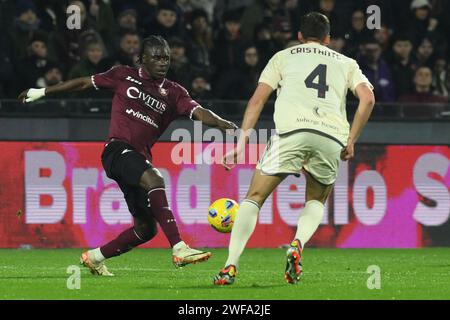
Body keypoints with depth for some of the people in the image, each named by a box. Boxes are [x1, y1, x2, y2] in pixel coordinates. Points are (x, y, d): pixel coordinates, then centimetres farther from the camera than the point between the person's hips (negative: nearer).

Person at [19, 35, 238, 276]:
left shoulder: (174, 93, 11)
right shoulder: (125, 76, 7)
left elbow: (198, 112, -4)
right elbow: (84, 83, 15)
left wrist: (222, 123, -25)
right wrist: (41, 92, 20)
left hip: (140, 158, 6)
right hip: (118, 150, -6)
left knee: (147, 228, 4)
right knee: (154, 179, -34)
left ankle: (94, 257, 27)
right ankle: (179, 249, -45)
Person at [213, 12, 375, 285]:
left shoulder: (283, 57, 24)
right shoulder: (346, 63, 28)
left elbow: (257, 100, 14)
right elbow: (368, 99, 12)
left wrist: (242, 142, 12)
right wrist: (351, 141, 16)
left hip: (292, 129, -2)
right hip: (332, 136, 2)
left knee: (255, 197, 6)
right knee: (317, 201, 24)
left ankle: (231, 265, -10)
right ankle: (298, 244, -7)